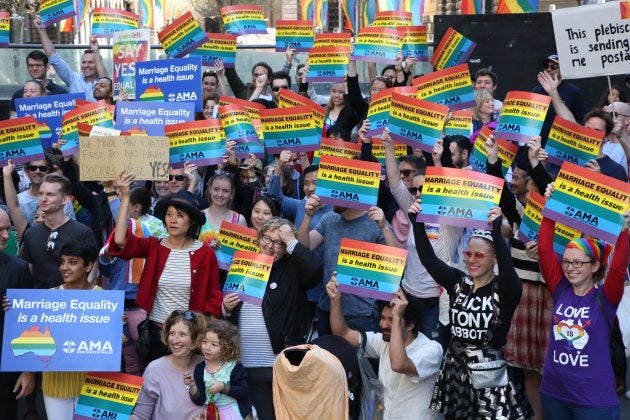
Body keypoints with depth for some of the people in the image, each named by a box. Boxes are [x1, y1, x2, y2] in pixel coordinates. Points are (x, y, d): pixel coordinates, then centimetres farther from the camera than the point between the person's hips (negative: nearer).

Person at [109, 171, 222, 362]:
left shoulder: (205, 254, -3)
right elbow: (120, 241, -18)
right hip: (156, 330, 1)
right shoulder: (154, 247, 0)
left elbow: (213, 298, 1)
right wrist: (125, 197, -18)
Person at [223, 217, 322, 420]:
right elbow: (224, 313, 20)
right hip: (248, 364, 4)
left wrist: (292, 241, -13)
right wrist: (226, 308, -3)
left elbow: (315, 269, -22)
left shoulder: (293, 268, 2)